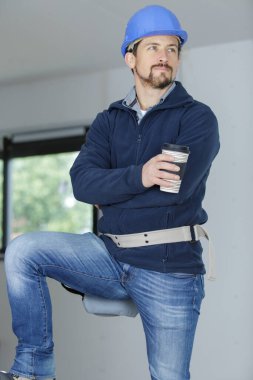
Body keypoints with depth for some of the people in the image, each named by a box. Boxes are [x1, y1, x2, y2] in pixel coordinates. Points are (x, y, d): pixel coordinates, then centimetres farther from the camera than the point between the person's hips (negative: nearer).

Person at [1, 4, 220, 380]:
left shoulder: (197, 118, -2)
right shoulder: (109, 120, 11)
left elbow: (177, 188, -17)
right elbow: (81, 181, -6)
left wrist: (108, 190, -6)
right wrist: (137, 177, -24)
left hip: (169, 268, -3)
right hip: (111, 254, 4)